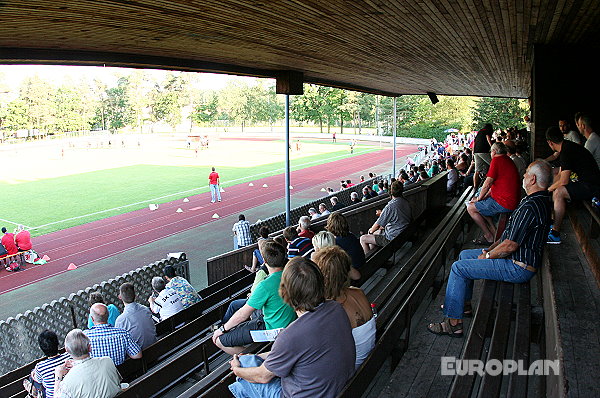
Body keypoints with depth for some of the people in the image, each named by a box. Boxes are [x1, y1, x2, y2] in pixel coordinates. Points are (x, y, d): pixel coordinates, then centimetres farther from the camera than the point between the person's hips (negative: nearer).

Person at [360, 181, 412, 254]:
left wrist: (371, 231, 4)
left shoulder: (390, 206, -27)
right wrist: (383, 226, 15)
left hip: (392, 239, -9)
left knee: (362, 239, 1)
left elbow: (378, 225, -17)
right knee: (375, 233, 29)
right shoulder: (406, 202, 0)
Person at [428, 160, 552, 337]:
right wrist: (490, 249, 8)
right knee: (464, 255, 18)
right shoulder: (541, 200, 9)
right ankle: (464, 303, 27)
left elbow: (510, 245, -26)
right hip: (520, 258, 11)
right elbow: (510, 234, 14)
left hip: (518, 268, -11)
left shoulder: (530, 207, -27)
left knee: (459, 268, -12)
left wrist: (487, 256, -9)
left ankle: (453, 323, -6)